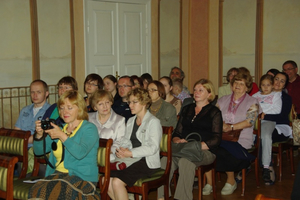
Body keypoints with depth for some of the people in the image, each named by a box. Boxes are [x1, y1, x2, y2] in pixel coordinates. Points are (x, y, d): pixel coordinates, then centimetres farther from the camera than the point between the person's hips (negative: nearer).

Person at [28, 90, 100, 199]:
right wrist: (39, 135, -2)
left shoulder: (89, 128, 1)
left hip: (82, 177, -6)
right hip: (58, 173, 6)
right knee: (35, 190, -26)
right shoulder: (59, 128, 20)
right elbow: (39, 151, 17)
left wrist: (62, 136, -19)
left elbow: (80, 153, -17)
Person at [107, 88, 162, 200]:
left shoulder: (153, 122, -4)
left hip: (147, 162, -7)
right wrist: (121, 151, -7)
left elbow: (153, 147, -14)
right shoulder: (130, 121, 21)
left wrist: (131, 153, -20)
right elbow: (126, 141, 16)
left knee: (117, 181, -25)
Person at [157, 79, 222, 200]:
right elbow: (177, 132, 22)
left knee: (186, 161, -38)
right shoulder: (186, 109, 25)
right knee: (165, 160, -29)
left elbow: (216, 139, -1)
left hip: (205, 151, -4)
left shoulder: (214, 112, 9)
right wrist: (177, 141, -3)